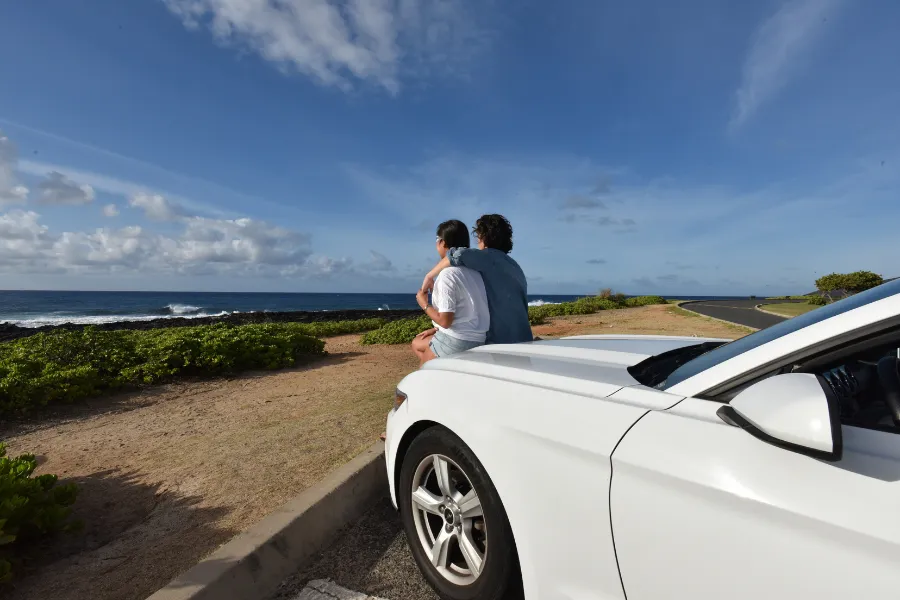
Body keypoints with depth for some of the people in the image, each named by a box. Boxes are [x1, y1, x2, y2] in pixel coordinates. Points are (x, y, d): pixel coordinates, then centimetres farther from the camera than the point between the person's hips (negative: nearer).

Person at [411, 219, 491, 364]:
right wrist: (437, 329, 17)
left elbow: (445, 320, -21)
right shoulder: (473, 270, 9)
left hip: (456, 342, -9)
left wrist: (424, 305, -3)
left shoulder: (448, 274, -19)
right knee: (418, 343, 27)